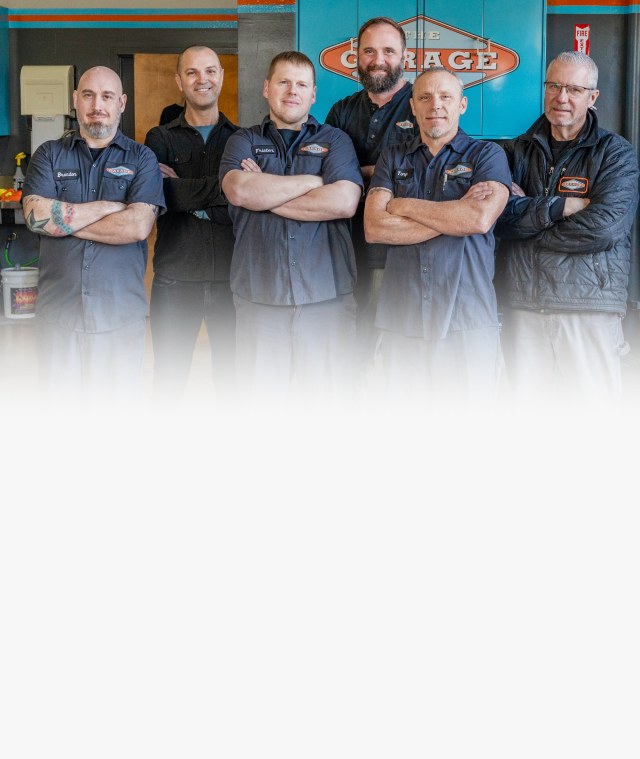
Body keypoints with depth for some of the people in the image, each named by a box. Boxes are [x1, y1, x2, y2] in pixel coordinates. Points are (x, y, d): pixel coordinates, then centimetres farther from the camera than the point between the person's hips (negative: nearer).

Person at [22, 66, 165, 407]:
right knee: (56, 402, 5)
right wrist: (108, 207, -9)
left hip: (120, 313, -1)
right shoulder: (49, 155, 10)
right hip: (57, 311, 1)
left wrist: (62, 218, -8)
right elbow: (35, 214, -8)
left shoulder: (141, 158, 5)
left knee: (115, 404, 6)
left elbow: (138, 225, -11)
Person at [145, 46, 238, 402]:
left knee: (235, 384, 6)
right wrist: (222, 189, -16)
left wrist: (186, 192, -10)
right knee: (168, 383, 4)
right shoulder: (161, 139, 9)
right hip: (176, 278, 0)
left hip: (232, 277, 0)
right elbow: (161, 194, -11)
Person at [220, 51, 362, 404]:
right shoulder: (243, 141, 13)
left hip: (326, 295, 0)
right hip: (258, 295, 1)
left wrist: (266, 193, -4)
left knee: (327, 398, 2)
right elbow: (240, 190, -9)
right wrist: (315, 181, -5)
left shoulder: (335, 141, 11)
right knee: (259, 398, 3)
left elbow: (344, 202, -8)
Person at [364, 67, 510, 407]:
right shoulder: (393, 158, 14)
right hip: (401, 318, 2)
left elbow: (481, 218, -13)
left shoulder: (487, 155, 7)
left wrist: (404, 205, -4)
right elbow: (374, 227, -1)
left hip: (468, 319, -2)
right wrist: (454, 215, -7)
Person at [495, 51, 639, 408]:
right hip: (523, 305, 3)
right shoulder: (519, 150, 12)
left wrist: (528, 212, -6)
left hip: (590, 305, -2)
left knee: (600, 409, 0)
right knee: (525, 404, 5)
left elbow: (603, 226, -14)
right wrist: (561, 206, -12)